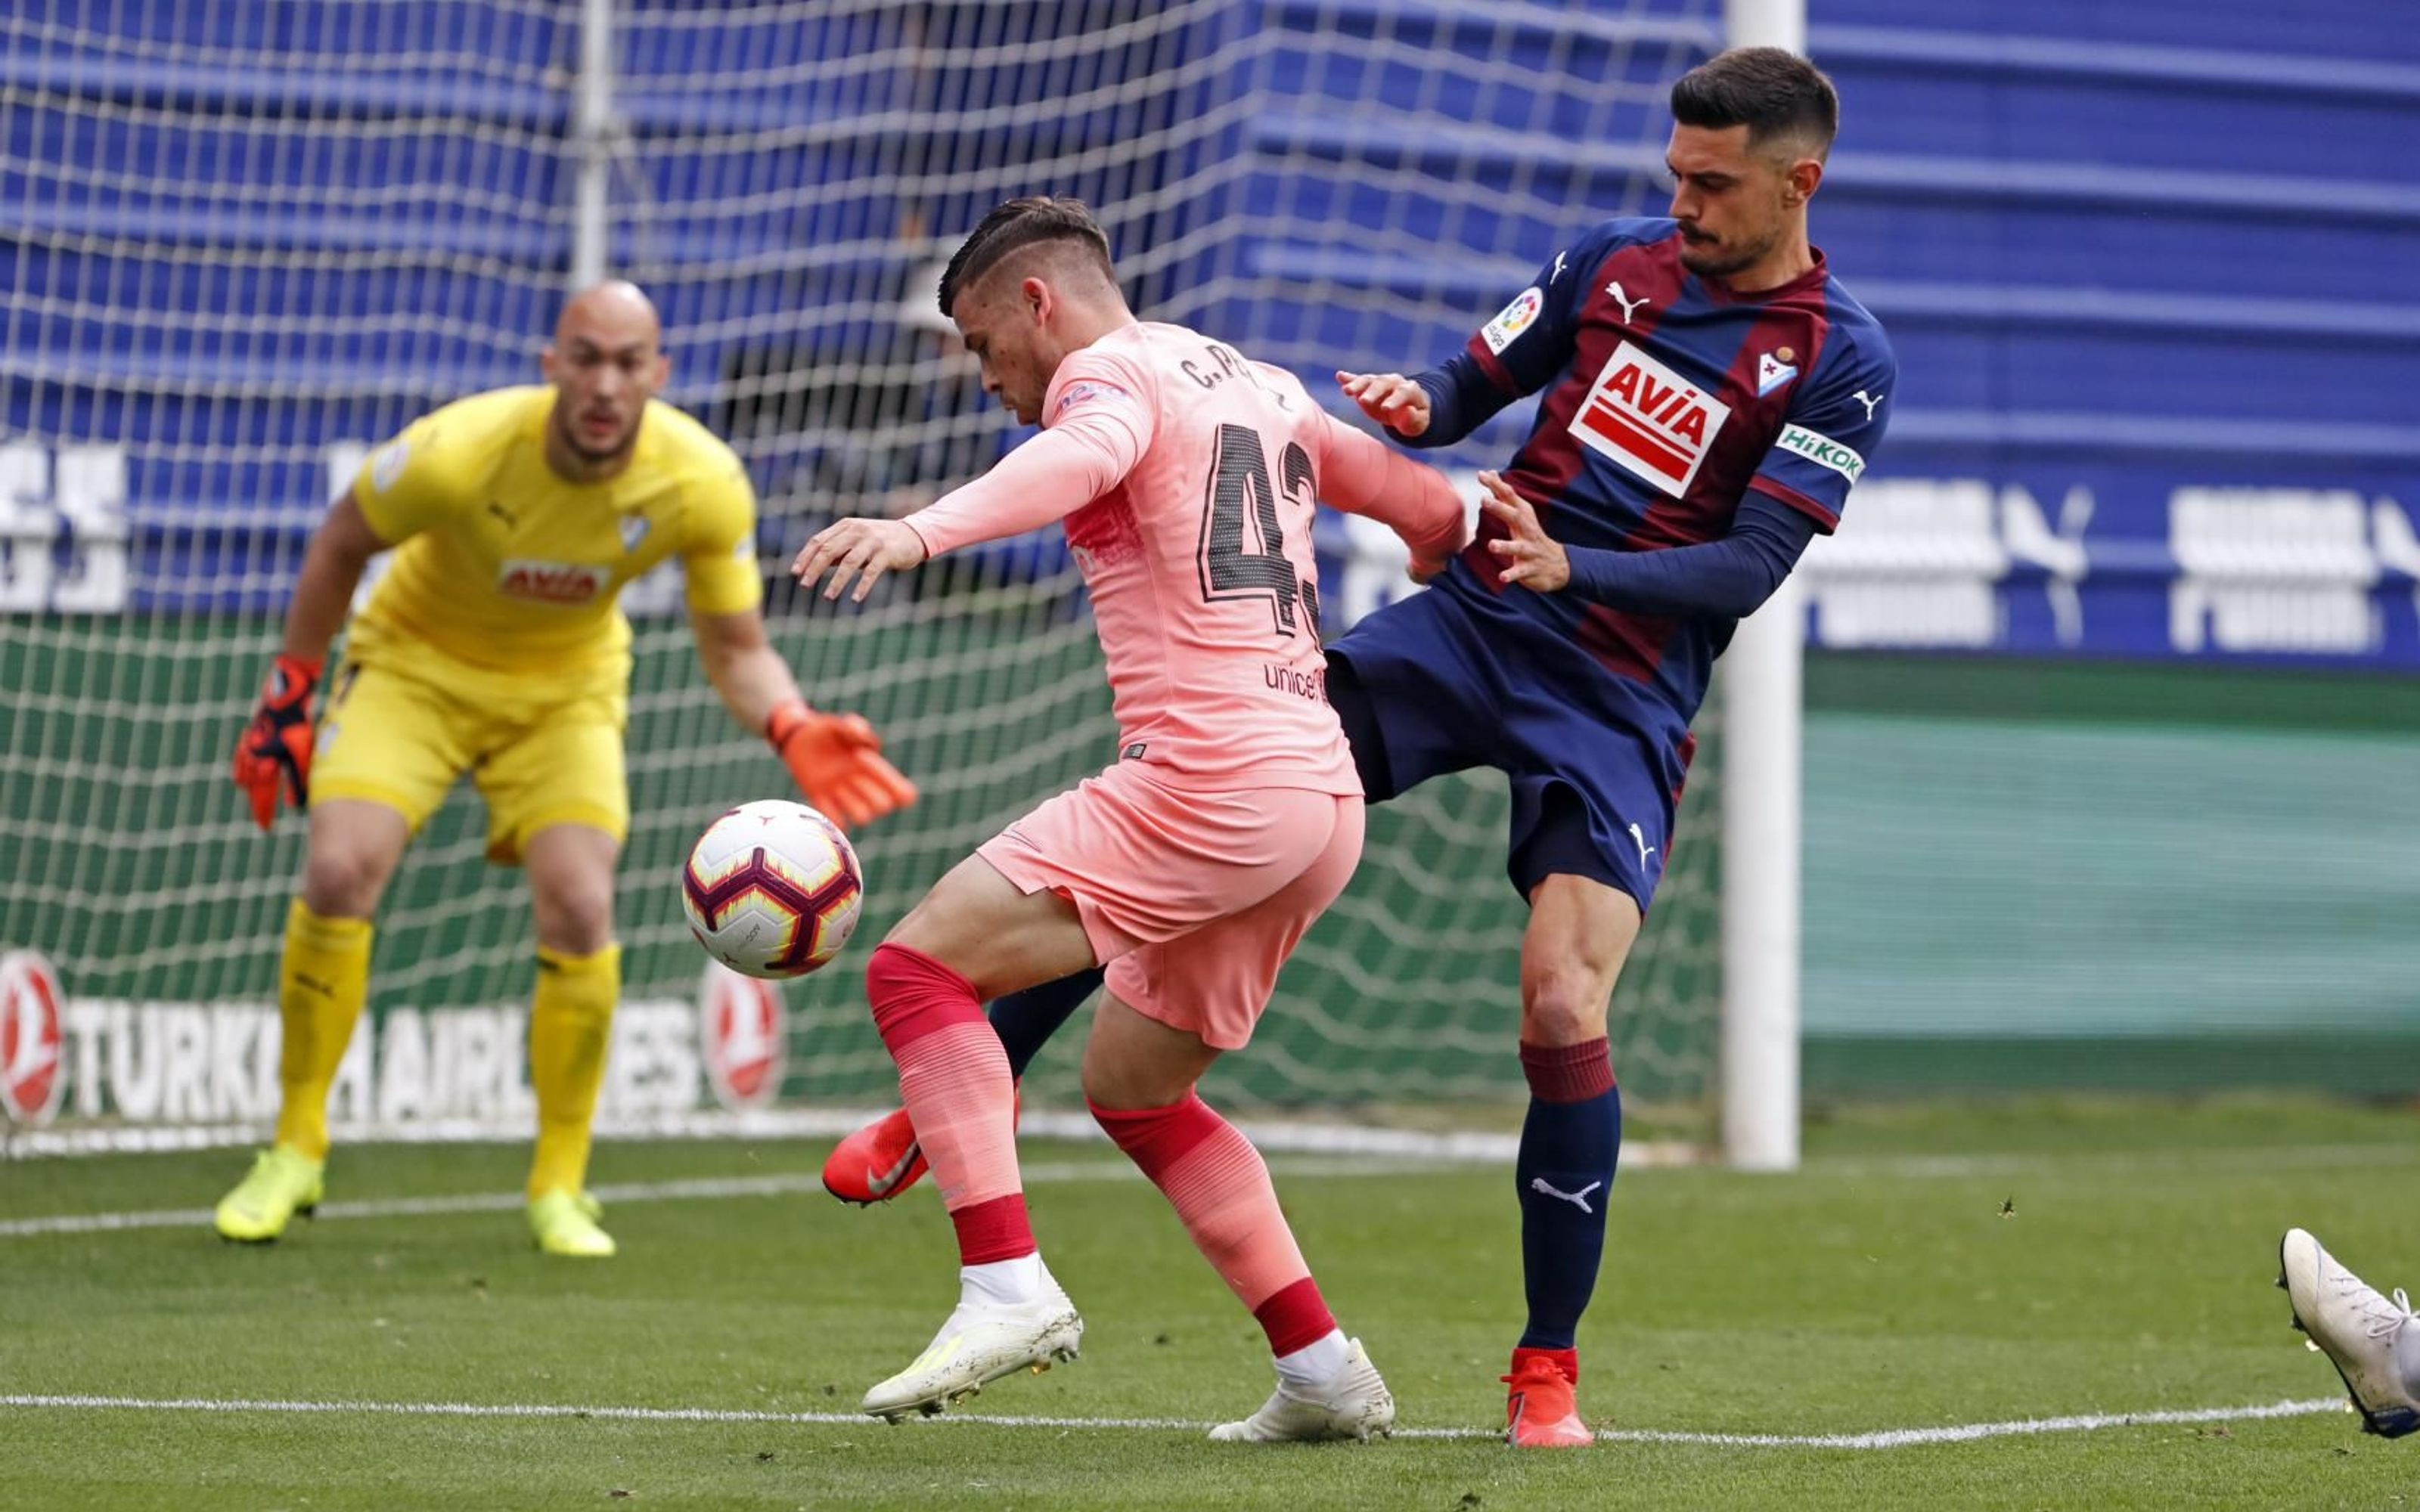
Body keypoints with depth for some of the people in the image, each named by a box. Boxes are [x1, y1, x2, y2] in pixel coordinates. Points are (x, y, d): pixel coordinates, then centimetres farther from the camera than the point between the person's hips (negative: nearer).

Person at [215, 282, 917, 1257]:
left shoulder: (704, 486, -24)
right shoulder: (460, 451, -30)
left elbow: (735, 648, -12)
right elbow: (342, 545, -9)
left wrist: (792, 730, -33)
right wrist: (288, 698, -5)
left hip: (567, 689, 1)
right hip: (416, 663, -1)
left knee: (579, 911, -19)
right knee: (340, 872, -21)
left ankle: (560, 1186, 0)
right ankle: (296, 1152, -2)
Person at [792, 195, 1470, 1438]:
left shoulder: (1112, 372, -1)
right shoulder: (1264, 394, 24)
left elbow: (1077, 460, -26)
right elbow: (1433, 510, 32)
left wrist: (919, 531, -44)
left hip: (1208, 773, -9)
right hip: (1326, 798, 9)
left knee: (917, 967, -9)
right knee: (1129, 1084, 23)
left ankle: (1007, 1288, -23)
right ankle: (1324, 1373, 19)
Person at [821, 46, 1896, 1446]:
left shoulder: (1842, 363, -6)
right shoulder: (1614, 263, 8)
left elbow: (1750, 569, -12)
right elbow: (1473, 384, 15)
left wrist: (1574, 566, -26)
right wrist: (1417, 409, -10)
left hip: (1619, 704, -4)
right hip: (1465, 625, 4)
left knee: (1564, 1014, -19)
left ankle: (1549, 1374, -2)